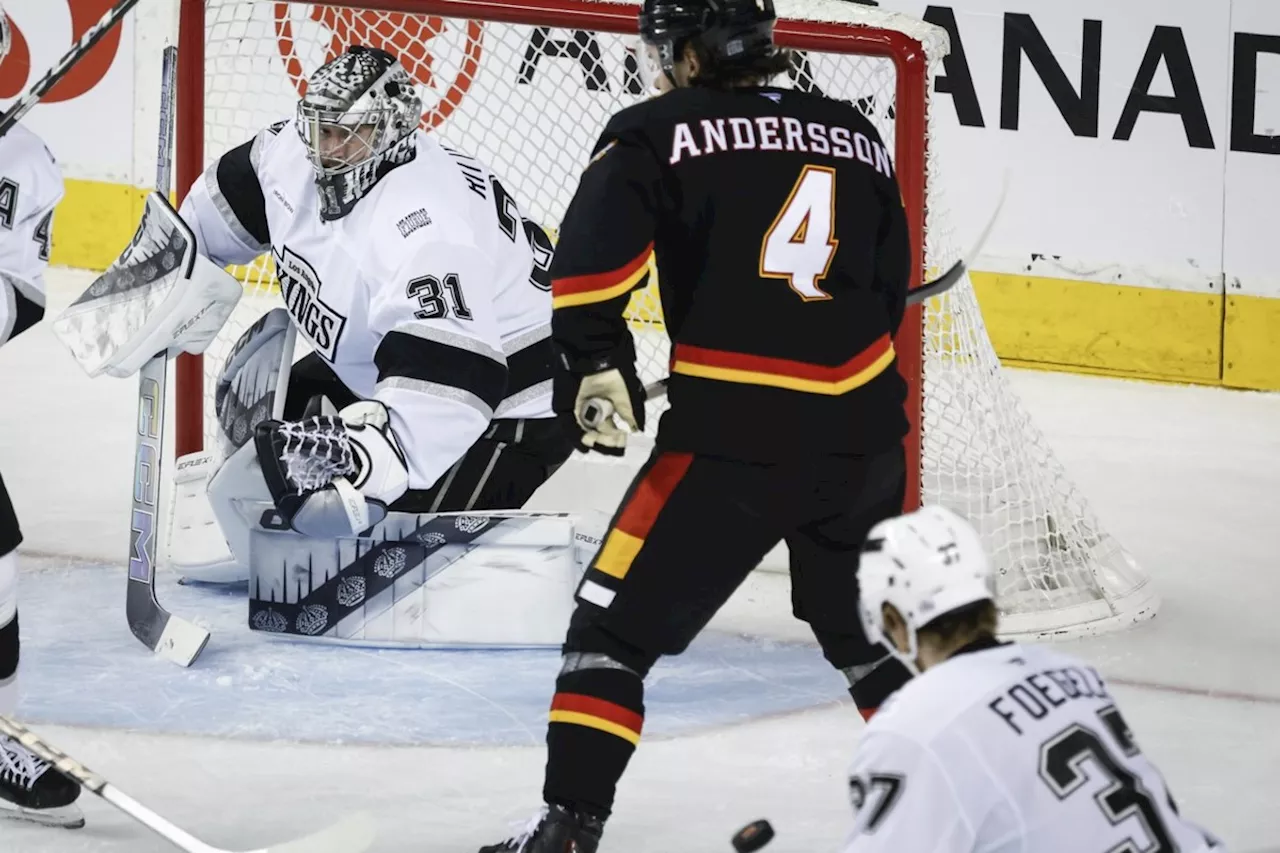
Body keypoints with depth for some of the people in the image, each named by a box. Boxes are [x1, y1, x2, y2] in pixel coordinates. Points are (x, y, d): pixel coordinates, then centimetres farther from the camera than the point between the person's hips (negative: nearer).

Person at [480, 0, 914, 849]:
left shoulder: (657, 133, -1)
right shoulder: (856, 134, 15)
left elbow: (590, 258, -14)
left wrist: (597, 361, -1)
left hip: (736, 438, -5)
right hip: (863, 434, 5)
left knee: (615, 623, 3)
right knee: (863, 624, 27)